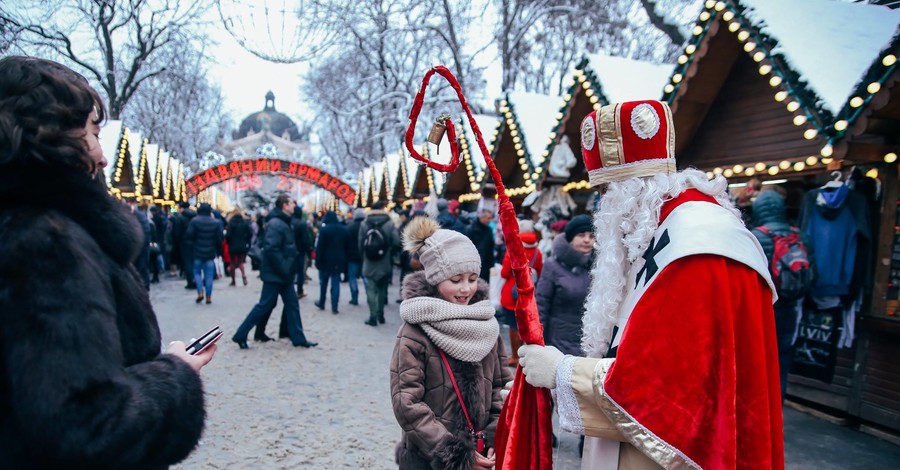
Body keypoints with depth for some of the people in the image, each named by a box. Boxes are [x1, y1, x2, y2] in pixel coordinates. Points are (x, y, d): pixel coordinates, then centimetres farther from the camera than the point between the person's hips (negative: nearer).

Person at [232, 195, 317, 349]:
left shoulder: (283, 222, 14)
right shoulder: (276, 224, -19)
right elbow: (271, 249, -27)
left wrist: (287, 269, 15)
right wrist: (284, 269, -23)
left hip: (283, 274, 10)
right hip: (275, 274, -10)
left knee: (292, 304, 10)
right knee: (264, 305, -3)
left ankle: (298, 338, 16)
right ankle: (240, 335, 9)